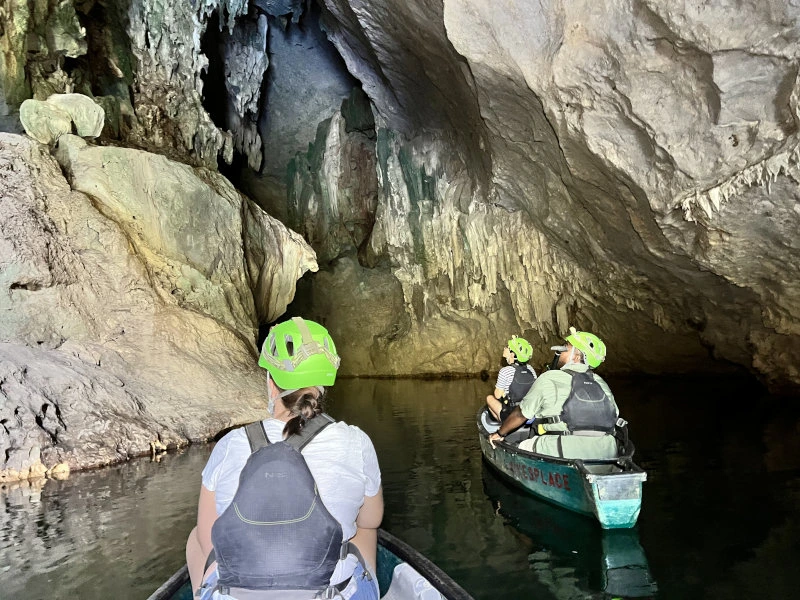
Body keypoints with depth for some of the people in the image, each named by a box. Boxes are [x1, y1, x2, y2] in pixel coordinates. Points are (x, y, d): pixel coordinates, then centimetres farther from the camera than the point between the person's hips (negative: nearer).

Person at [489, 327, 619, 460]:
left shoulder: (549, 379, 1)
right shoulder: (602, 384, 14)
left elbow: (521, 414, 9)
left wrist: (500, 433, 24)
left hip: (568, 453, -6)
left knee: (523, 447, 16)